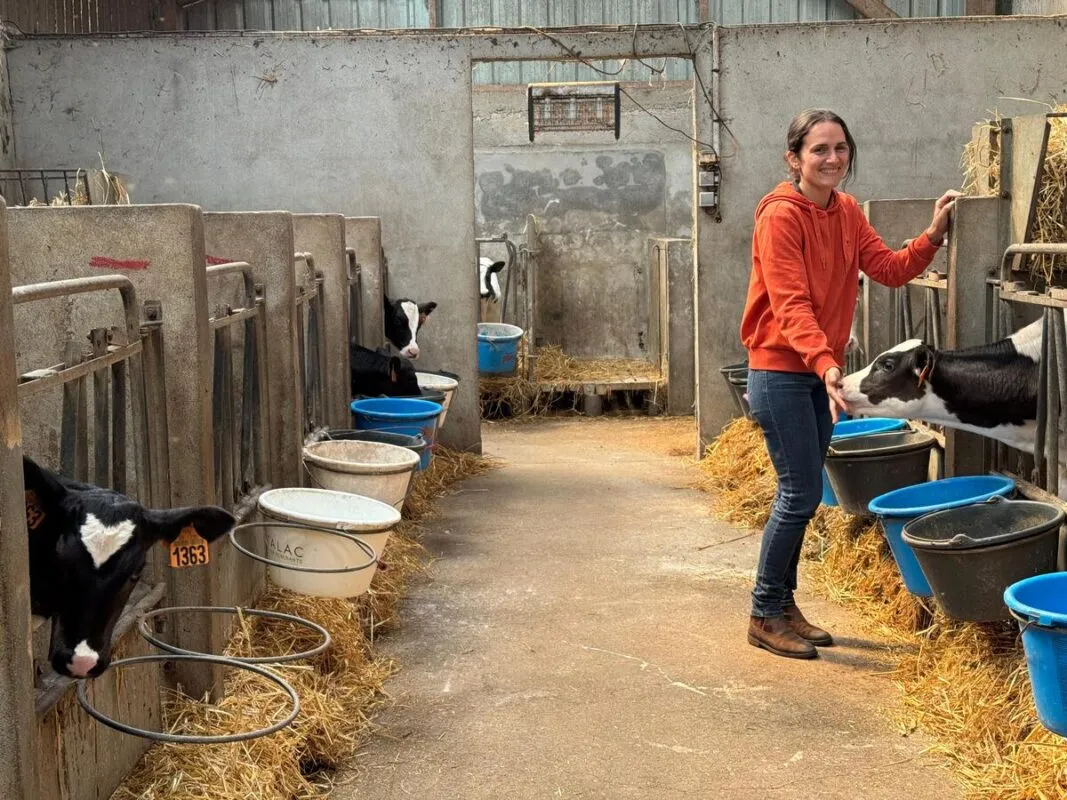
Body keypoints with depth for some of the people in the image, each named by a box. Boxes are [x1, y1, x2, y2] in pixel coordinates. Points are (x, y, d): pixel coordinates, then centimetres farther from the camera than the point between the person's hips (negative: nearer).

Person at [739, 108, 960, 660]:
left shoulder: (846, 212, 8)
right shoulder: (781, 216, -16)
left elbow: (890, 269, 3)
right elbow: (790, 304, -25)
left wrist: (933, 236, -11)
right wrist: (825, 363, -36)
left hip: (821, 372, 8)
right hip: (780, 372, -8)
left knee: (802, 494, 12)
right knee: (801, 493, -6)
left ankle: (784, 605, 24)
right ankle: (765, 616, 7)